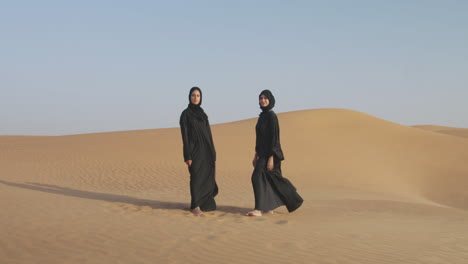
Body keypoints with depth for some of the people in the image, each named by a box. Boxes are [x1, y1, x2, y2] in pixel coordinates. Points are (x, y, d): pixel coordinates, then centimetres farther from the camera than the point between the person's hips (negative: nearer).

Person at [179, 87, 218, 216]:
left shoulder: (202, 113, 14)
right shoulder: (185, 114, -5)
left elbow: (208, 132, 14)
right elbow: (185, 135, -9)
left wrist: (213, 152, 10)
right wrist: (187, 156, -14)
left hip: (206, 149, 6)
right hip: (194, 149, -6)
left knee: (207, 176, 8)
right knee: (196, 177, -5)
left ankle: (204, 203, 20)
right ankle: (195, 206, 1)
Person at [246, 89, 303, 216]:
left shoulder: (272, 116, -14)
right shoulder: (262, 116, 13)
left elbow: (275, 137, -19)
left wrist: (271, 157, -23)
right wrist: (256, 155, 19)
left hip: (270, 153, -9)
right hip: (263, 152, 9)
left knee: (258, 177, -16)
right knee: (269, 179, 13)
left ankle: (259, 209, -17)